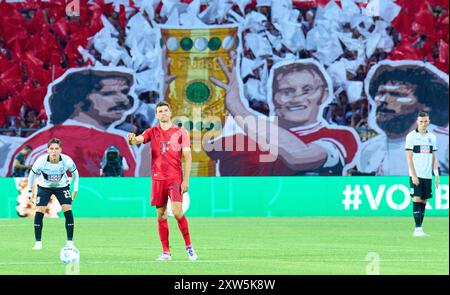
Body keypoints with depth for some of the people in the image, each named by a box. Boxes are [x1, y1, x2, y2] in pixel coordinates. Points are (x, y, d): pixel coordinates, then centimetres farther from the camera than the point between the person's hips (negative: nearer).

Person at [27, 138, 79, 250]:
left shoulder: (67, 161, -27)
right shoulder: (41, 161, -29)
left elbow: (74, 172, -5)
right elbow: (32, 174, -9)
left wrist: (75, 189, -5)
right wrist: (30, 190, -4)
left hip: (62, 186, 0)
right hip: (44, 186, 0)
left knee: (68, 211, -13)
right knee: (39, 212, -13)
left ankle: (70, 242, -3)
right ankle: (38, 242, 0)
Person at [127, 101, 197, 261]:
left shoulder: (180, 132, 4)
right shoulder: (152, 132, 10)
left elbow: (187, 157, 1)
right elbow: (137, 140, -6)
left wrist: (186, 180, -6)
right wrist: (132, 138, -32)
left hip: (175, 178, -3)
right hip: (157, 179, 3)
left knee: (177, 212, -15)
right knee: (161, 215, 3)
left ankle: (188, 246, -2)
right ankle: (166, 252, 8)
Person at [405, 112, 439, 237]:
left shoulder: (432, 137, 12)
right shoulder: (411, 136, -3)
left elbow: (433, 158, 16)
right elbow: (409, 157, -6)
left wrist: (436, 175, 8)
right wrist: (413, 175, -13)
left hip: (427, 175, 5)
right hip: (416, 175, -5)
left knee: (423, 202, 4)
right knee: (417, 200, -12)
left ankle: (420, 229, 8)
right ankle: (417, 229, -13)